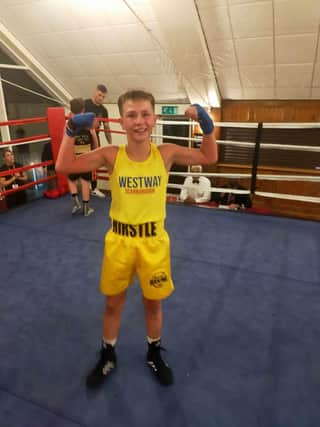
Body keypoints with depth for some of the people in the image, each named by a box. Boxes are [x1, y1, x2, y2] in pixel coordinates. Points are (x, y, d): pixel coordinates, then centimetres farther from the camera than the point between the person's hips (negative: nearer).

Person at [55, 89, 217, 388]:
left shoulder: (166, 153, -9)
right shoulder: (111, 155, -11)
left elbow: (209, 157, 1)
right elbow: (63, 166, -12)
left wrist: (206, 124, -11)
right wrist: (71, 131, -21)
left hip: (154, 241, 0)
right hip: (119, 240, 0)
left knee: (153, 303, 18)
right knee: (113, 303, 18)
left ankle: (154, 354, 47)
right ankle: (107, 356, 46)